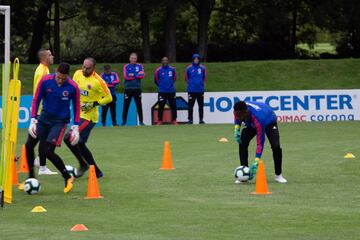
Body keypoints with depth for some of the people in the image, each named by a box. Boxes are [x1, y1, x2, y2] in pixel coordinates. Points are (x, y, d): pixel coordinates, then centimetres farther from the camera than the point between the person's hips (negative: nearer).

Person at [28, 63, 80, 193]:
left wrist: (76, 127, -3)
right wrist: (33, 120, -10)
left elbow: (76, 107, -1)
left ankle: (68, 178, -2)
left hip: (60, 121, -3)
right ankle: (31, 177, 18)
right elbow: (36, 100, -4)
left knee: (47, 151, -17)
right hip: (44, 117, 3)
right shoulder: (45, 81, -12)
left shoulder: (73, 87, -14)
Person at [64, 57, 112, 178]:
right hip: (79, 114, 8)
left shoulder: (98, 81, -16)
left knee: (69, 138, -17)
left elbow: (109, 98, -10)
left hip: (89, 116, -8)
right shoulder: (78, 74, 2)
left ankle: (83, 164, -4)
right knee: (80, 144, 11)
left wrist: (94, 103, -20)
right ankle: (96, 171, 23)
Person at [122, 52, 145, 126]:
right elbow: (126, 76, -9)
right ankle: (124, 122, 4)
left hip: (137, 89, 1)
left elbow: (142, 75, -6)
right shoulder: (126, 66, 5)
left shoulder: (139, 66, 8)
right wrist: (137, 75, -8)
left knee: (139, 105, 3)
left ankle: (141, 121, 7)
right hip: (128, 89, -1)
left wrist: (133, 75, -11)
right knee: (126, 106, -1)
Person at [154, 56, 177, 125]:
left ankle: (174, 120, 13)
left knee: (173, 106, 4)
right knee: (161, 107, -4)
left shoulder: (172, 69, 3)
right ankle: (159, 121, 4)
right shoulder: (158, 70, -4)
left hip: (171, 91, 2)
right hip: (162, 91, -2)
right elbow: (156, 80, 8)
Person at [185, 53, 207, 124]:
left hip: (200, 90, 1)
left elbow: (205, 78, 11)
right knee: (190, 105, 0)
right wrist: (190, 83, 5)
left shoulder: (202, 68, 3)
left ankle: (201, 119, 8)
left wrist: (201, 83, 4)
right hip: (191, 90, -1)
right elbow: (186, 78, 9)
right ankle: (190, 120, 5)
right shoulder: (189, 68, 1)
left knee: (201, 105, 3)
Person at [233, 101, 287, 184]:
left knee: (276, 147, -23)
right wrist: (236, 129, -20)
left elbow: (260, 142, -45)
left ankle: (278, 175, -4)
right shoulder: (238, 111, -32)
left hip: (269, 122, -5)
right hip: (250, 123, 5)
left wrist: (256, 162, -48)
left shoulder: (258, 118, -48)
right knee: (242, 144, -18)